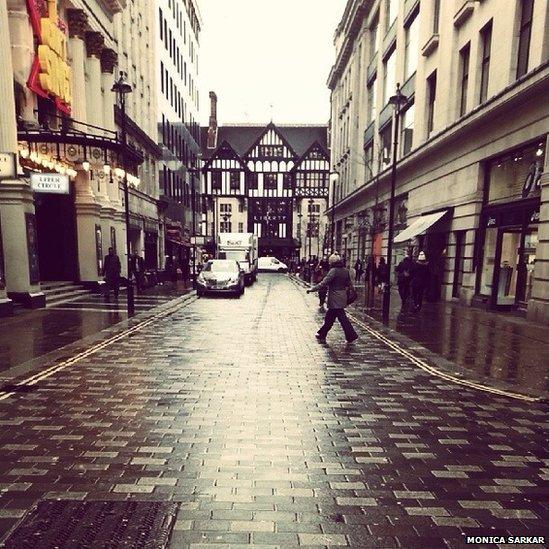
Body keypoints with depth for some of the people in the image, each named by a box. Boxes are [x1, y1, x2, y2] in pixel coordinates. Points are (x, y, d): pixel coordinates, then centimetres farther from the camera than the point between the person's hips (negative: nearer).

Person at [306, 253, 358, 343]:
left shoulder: (334, 270, -16)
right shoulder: (346, 270, 7)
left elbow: (324, 283, -21)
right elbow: (349, 283, 13)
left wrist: (312, 289, -17)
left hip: (335, 299, -9)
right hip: (342, 297, 9)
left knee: (342, 318, 0)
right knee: (329, 317, 16)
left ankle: (351, 335, 6)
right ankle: (322, 335, 25)